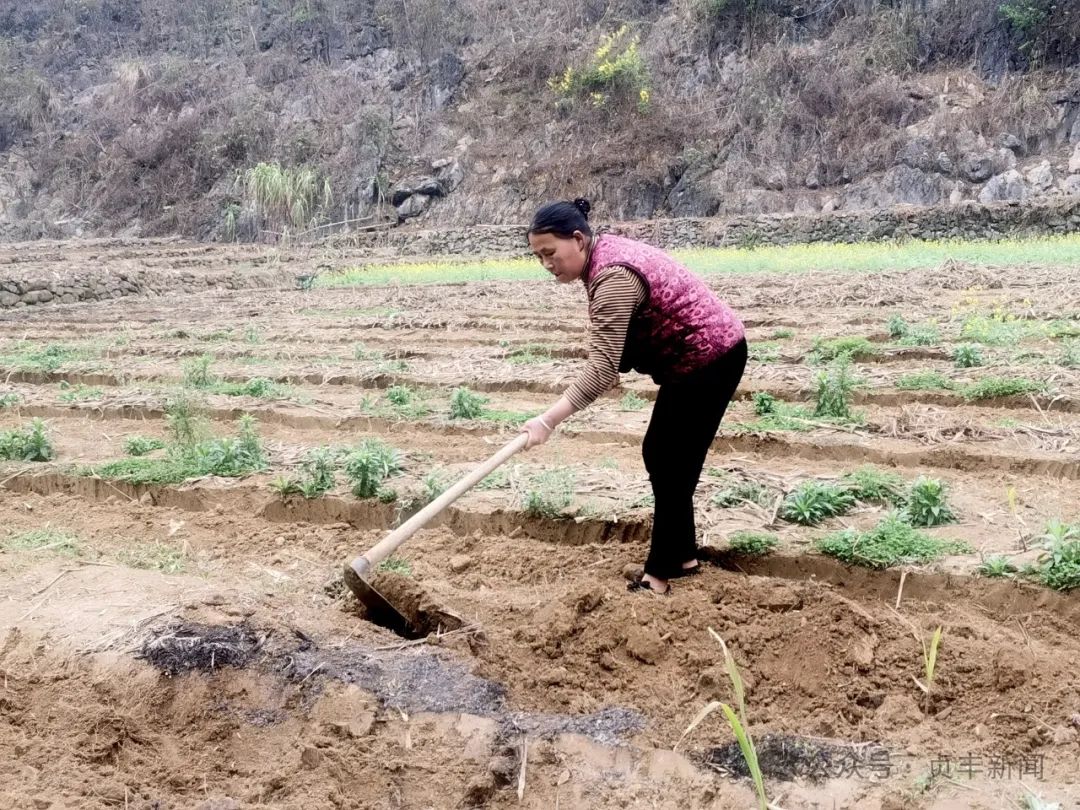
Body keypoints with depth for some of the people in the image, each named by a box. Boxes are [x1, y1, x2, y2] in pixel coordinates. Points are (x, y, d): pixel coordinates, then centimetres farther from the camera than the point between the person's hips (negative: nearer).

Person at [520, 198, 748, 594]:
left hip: (710, 359, -10)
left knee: (672, 463, -4)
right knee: (659, 454, 14)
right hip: (693, 357, 10)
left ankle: (661, 573, 6)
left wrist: (547, 421, -38)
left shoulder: (614, 278, -27)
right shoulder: (603, 254, 4)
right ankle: (682, 556, 24)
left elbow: (602, 368, -34)